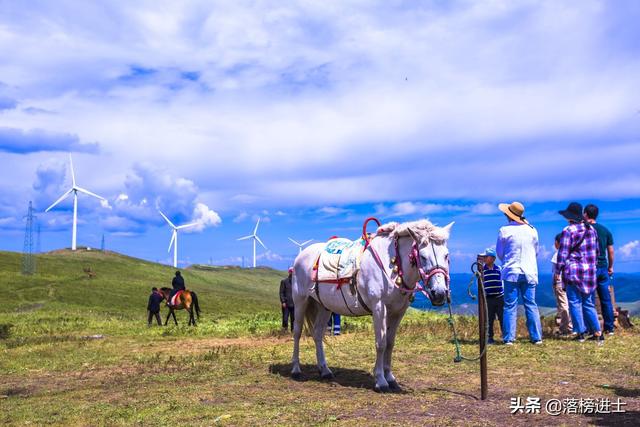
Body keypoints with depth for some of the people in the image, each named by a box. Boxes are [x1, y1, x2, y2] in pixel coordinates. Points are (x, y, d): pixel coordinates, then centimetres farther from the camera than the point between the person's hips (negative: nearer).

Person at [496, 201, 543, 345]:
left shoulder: (504, 231, -6)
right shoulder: (532, 230, 3)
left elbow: (499, 253, 3)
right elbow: (536, 251, 14)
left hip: (511, 272, -3)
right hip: (529, 273, 3)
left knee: (510, 306, 1)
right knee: (531, 305, 8)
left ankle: (509, 338, 1)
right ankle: (536, 337, 10)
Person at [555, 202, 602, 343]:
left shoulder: (568, 231, -11)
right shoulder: (592, 229, 10)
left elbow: (563, 253, -11)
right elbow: (596, 251, 16)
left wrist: (558, 272, -5)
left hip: (573, 272, -6)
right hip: (590, 272, 6)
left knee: (575, 303, 1)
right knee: (588, 303, 12)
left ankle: (580, 333, 1)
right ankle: (597, 332, 10)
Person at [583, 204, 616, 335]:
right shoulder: (606, 230, 7)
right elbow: (611, 251, 9)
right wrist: (610, 267, 19)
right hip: (603, 268, 5)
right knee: (606, 299, 10)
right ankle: (609, 328, 13)